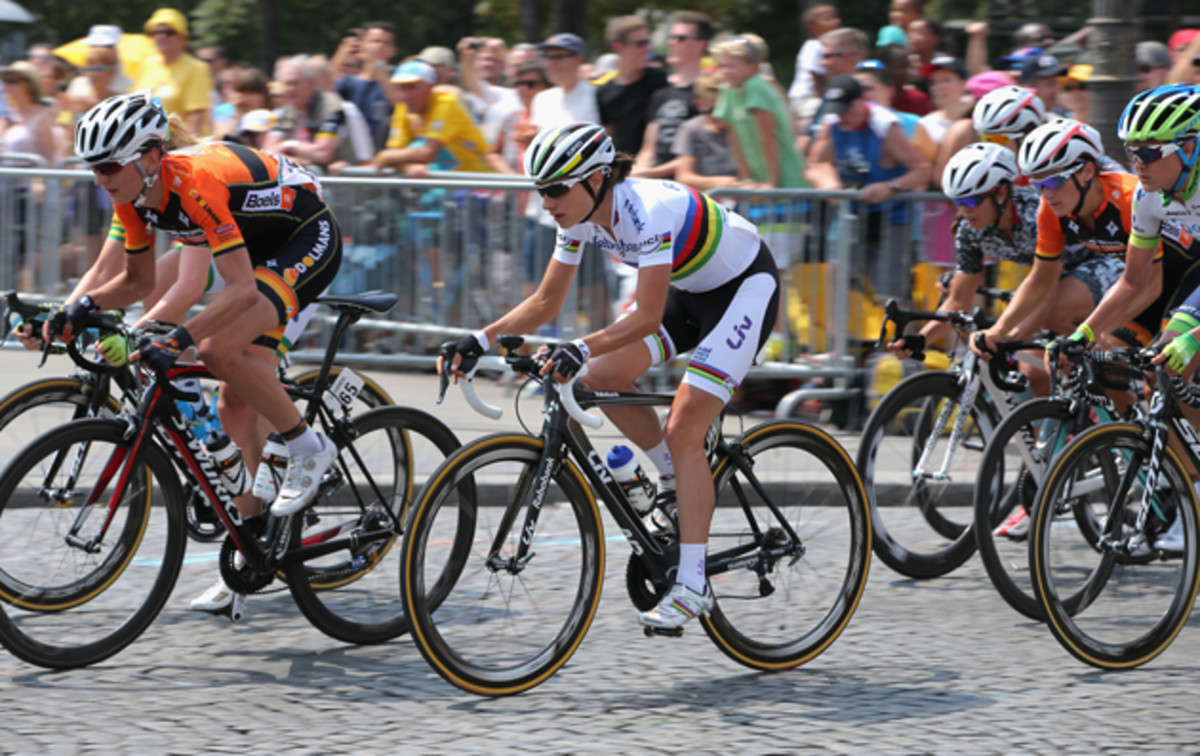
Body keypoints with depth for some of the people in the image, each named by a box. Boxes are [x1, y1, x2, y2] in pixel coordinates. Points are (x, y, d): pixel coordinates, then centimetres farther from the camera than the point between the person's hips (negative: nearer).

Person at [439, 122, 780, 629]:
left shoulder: (650, 210, -34)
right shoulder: (580, 218, -10)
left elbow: (648, 318, -37)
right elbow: (545, 303, -3)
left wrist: (581, 349, -50)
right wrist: (481, 340, -16)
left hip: (744, 286, -8)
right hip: (689, 288, 8)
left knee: (682, 431, -17)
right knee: (602, 378, -10)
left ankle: (692, 586, -17)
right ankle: (679, 481, 12)